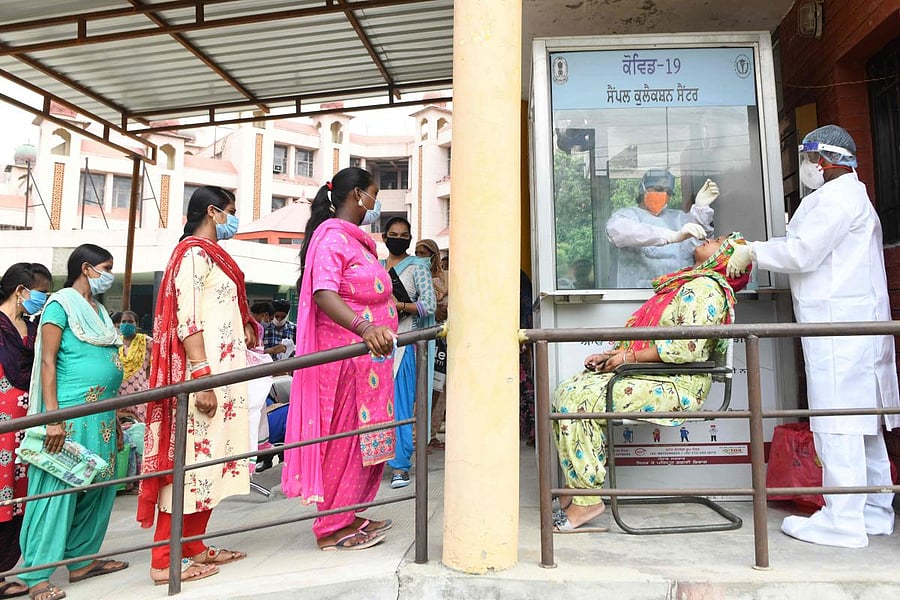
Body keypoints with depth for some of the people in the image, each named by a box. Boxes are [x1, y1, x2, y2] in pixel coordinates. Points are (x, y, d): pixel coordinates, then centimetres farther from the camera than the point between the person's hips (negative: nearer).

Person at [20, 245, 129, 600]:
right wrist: (53, 418, -18)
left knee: (98, 488, 11)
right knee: (58, 489, -4)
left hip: (102, 415, 8)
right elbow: (48, 362, -11)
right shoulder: (61, 304, -5)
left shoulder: (98, 308, 17)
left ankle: (82, 559, 23)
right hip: (71, 412, -8)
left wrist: (117, 414, 19)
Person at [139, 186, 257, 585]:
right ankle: (165, 560, 2)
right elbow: (187, 319, -17)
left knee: (209, 461, 12)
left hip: (222, 374, 10)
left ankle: (193, 547, 21)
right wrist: (202, 379, -22)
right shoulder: (193, 252, -8)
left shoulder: (213, 255, 20)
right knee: (192, 461, -6)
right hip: (204, 374, -10)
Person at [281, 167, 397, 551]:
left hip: (367, 356, 10)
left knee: (362, 438, 14)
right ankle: (333, 528, 10)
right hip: (345, 354, -10)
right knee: (345, 437, -3)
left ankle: (346, 516, 25)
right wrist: (364, 327, -40)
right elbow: (323, 293, -26)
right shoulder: (332, 235, -11)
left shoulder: (355, 239, 19)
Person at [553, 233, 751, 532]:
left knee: (576, 401, -23)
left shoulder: (704, 287, -7)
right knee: (566, 391, -5)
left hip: (675, 386, -10)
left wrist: (629, 356, -17)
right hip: (648, 376, 10)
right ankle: (578, 489, -4)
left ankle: (587, 498, -15)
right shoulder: (688, 283, 23)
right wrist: (611, 355, 7)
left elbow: (689, 346, -21)